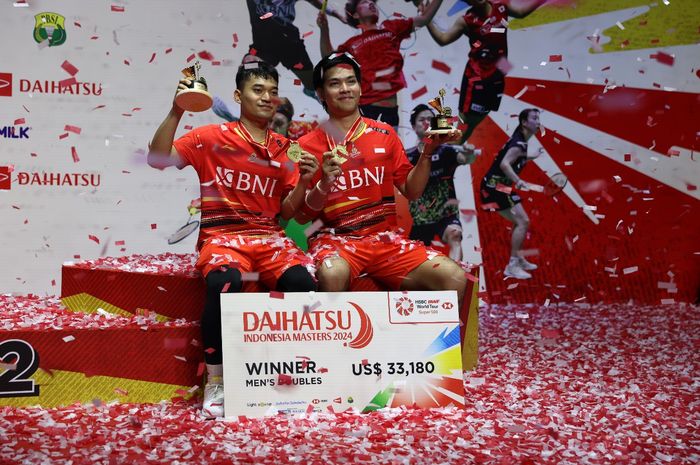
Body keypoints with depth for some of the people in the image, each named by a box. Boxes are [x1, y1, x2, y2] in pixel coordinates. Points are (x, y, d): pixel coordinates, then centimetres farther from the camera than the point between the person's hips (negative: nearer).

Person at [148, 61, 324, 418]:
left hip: (269, 238, 3)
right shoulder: (211, 138, 5)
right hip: (222, 237, -3)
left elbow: (287, 211, 14)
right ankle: (215, 381, -21)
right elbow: (158, 159, -6)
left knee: (302, 282, -29)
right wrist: (177, 111, -15)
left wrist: (303, 182, -5)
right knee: (225, 282, -37)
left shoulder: (284, 150, 15)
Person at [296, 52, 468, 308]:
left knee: (455, 278, -19)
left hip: (385, 238, 3)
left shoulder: (384, 134, 11)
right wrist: (324, 184, -15)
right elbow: (301, 216, 2)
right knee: (333, 275, -39)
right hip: (334, 238, -2)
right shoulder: (308, 145, 4)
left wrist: (428, 151, 0)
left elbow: (411, 191, 13)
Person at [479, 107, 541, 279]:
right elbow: (504, 164, -29)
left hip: (498, 186, 10)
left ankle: (518, 259, 28)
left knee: (520, 222, 19)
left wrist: (529, 157, 31)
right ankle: (512, 266, -13)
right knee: (523, 222, -14)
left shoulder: (520, 141, 14)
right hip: (495, 186, -10)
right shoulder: (519, 143, -16)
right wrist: (518, 181, -40)